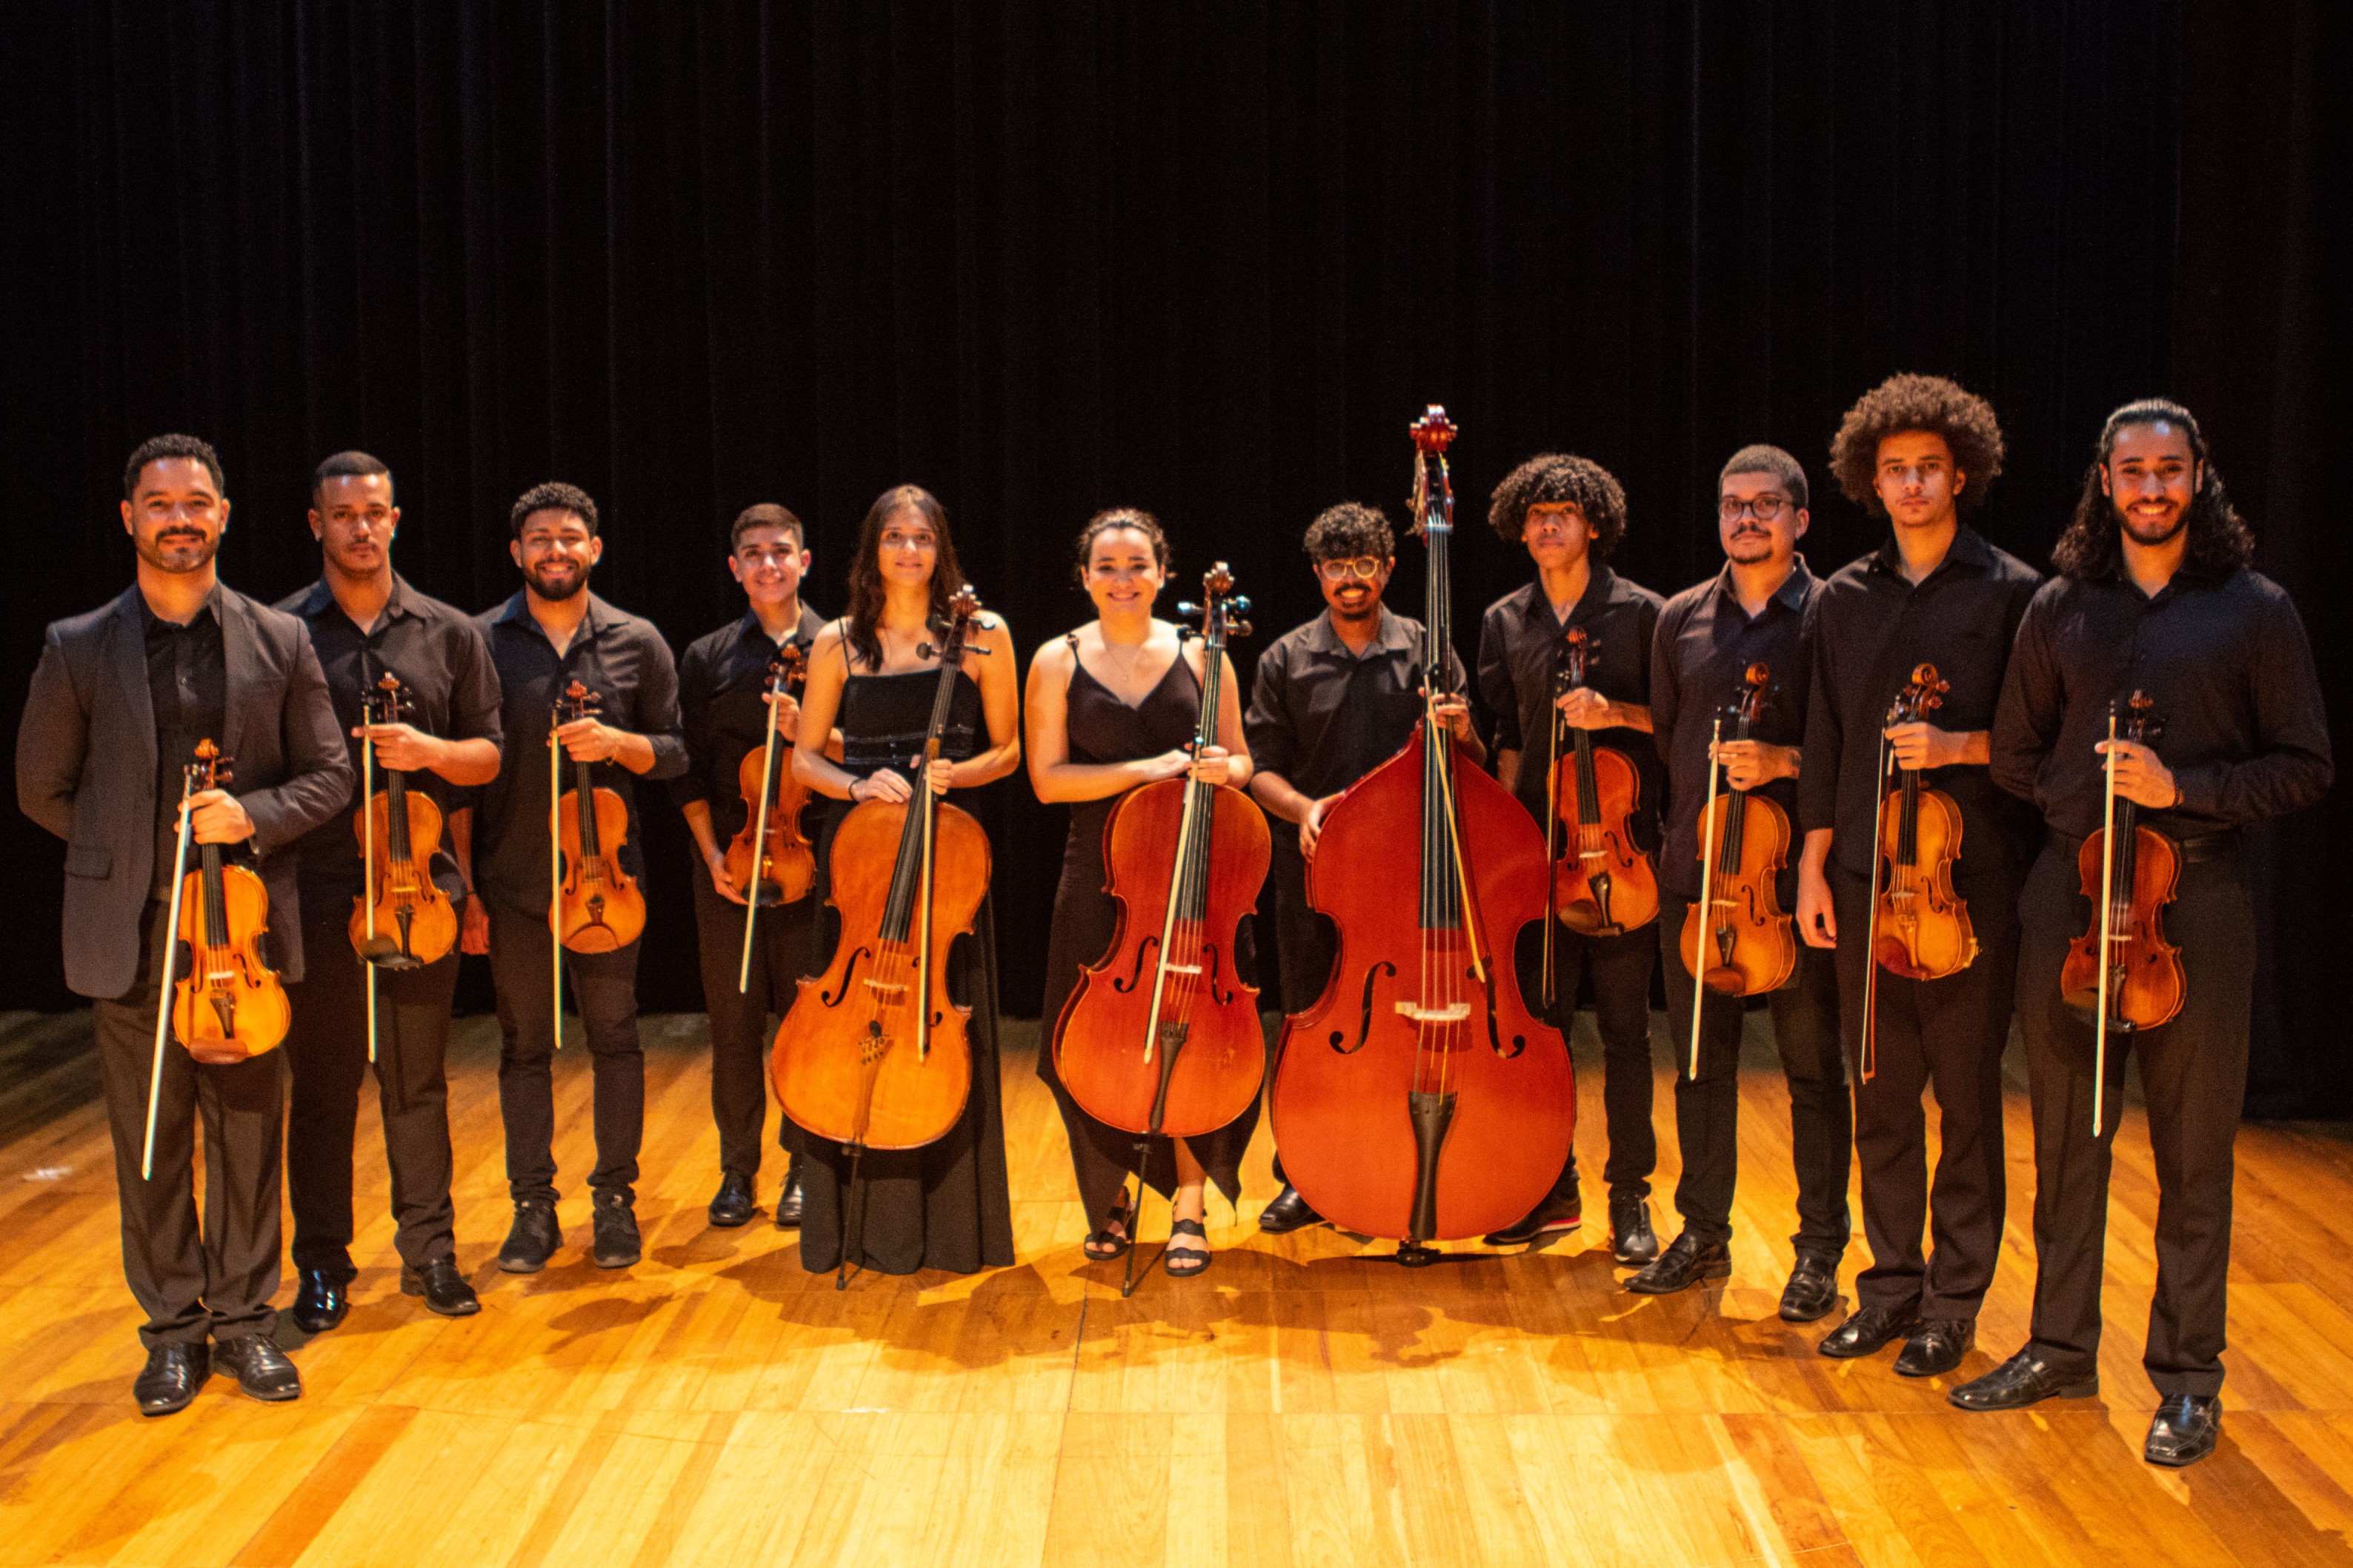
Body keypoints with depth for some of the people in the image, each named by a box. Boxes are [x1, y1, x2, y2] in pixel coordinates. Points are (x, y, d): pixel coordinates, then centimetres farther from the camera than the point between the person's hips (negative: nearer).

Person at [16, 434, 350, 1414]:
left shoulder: (280, 642, 4)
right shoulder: (78, 649, 3)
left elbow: (327, 777, 6)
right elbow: (43, 788, 10)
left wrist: (251, 817, -11)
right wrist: (125, 853, 3)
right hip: (130, 937, 0)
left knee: (247, 1133, 7)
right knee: (150, 1142, 7)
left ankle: (245, 1318, 22)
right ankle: (174, 1327, 21)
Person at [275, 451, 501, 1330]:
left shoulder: (449, 634, 7)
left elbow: (487, 756, 8)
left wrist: (430, 750, -11)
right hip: (316, 890, -1)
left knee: (418, 1083, 9)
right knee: (321, 1087, 6)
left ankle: (429, 1251, 21)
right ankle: (323, 1265, 18)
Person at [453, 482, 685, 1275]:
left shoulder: (636, 643, 3)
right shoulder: (482, 642, 1)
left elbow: (674, 753, 7)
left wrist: (617, 743, -15)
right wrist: (464, 885, -3)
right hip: (511, 878, 0)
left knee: (614, 1036, 6)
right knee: (524, 1045, 7)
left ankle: (615, 1198, 18)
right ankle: (533, 1206, 18)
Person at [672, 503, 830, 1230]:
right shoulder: (707, 658, 9)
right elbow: (688, 769, 7)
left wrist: (808, 733, -17)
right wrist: (713, 851, -3)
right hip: (729, 864, 2)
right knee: (734, 1020, 6)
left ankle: (804, 1167, 16)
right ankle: (738, 1168, 19)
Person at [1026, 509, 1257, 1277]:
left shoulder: (1200, 656, 5)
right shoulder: (1059, 661, 2)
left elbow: (1240, 761, 11)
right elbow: (1048, 777, -4)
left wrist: (1223, 769, -13)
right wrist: (1144, 769, -15)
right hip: (1102, 875, 0)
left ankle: (1188, 1206, 13)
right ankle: (1113, 1199, 25)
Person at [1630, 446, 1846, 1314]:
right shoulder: (1681, 618, 11)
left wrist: (1783, 762, -18)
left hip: (1794, 874, -4)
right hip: (1694, 873, 4)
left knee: (1814, 1068, 3)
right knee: (1700, 1061, 12)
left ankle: (1820, 1251, 15)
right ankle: (1703, 1234, 25)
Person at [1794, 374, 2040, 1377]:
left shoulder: (2011, 594, -2)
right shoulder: (1846, 598, 10)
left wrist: (1960, 747, -17)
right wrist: (1812, 868, 9)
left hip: (1970, 879, -3)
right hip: (1865, 878, 4)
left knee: (1967, 1097, 3)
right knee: (1882, 1096, 10)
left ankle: (1954, 1301, 15)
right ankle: (1891, 1285, 22)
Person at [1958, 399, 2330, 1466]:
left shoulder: (2255, 609, 1)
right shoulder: (2061, 607, 9)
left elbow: (2305, 767, 0)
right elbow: (2015, 754, 15)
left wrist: (2183, 789, -12)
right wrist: (2084, 796, 0)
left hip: (2196, 900, -2)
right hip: (2068, 896, 3)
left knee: (2194, 1148, 4)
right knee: (2066, 1136, 11)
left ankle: (2188, 1376, 17)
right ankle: (2061, 1347, 25)